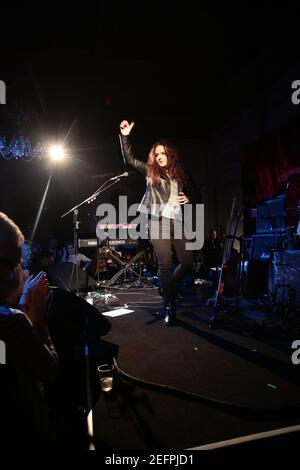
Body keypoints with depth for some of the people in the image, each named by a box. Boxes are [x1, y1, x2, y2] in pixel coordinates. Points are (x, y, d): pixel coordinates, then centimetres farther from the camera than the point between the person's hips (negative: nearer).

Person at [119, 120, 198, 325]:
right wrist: (125, 136, -5)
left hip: (178, 221, 4)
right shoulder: (150, 171, 10)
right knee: (165, 264, -5)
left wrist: (188, 198, 1)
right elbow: (130, 159, 3)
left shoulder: (180, 174, 16)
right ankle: (170, 306, 5)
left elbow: (194, 193, 24)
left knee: (188, 262, 0)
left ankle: (168, 286, 27)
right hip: (159, 221, -3)